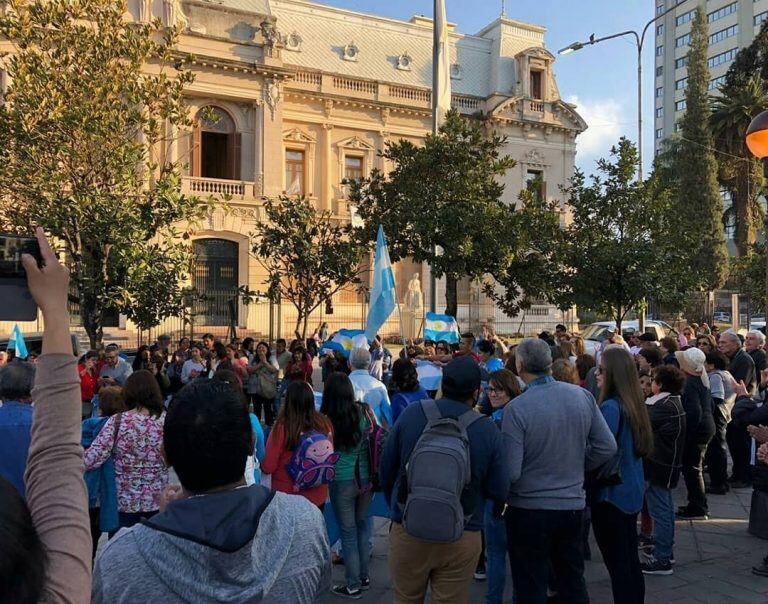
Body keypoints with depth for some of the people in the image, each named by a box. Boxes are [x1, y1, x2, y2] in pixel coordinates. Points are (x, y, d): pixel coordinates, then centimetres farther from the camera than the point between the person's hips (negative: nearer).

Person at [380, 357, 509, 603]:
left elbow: (386, 470, 0)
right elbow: (499, 492, -7)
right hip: (462, 539, -1)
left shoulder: (410, 414, -9)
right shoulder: (488, 430, -12)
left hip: (407, 531, 1)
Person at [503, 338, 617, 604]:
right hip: (574, 505, 5)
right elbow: (607, 447, 0)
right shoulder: (582, 395, -5)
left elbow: (511, 472, -19)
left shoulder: (516, 409, -20)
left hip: (529, 509, -5)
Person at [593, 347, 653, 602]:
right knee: (631, 559, 20)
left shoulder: (610, 407, -22)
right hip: (632, 491, 9)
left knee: (617, 564, 3)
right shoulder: (634, 403, 5)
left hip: (611, 494, -9)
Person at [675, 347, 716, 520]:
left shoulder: (691, 383, -21)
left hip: (697, 430, -10)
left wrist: (685, 433, -18)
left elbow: (694, 413, -26)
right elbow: (709, 405, 16)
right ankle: (698, 505, 27)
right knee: (694, 468, 18)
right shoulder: (702, 378, 8)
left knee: (691, 468, 0)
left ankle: (697, 509, 8)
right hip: (706, 426, 10)